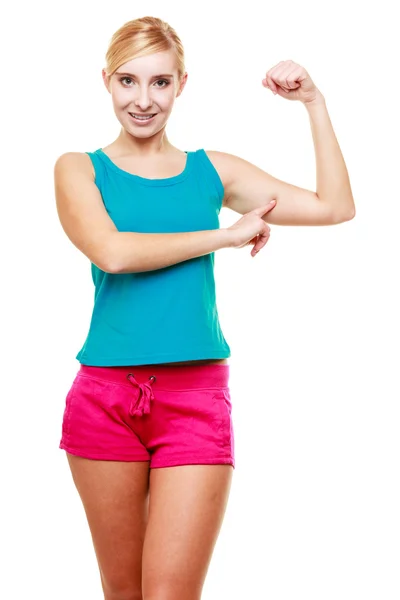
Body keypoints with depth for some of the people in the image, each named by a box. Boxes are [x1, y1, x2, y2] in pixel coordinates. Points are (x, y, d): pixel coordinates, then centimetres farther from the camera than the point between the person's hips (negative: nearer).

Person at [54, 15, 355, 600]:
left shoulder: (212, 171, 12)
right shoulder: (79, 169, 7)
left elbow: (335, 206, 10)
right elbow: (112, 251, -13)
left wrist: (314, 102, 8)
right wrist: (225, 234, -7)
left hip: (196, 397, 0)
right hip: (104, 395, 0)